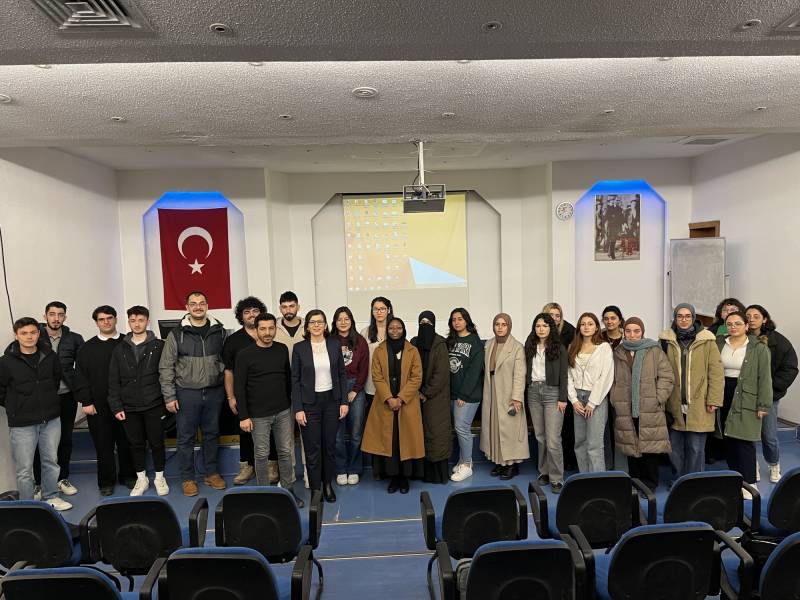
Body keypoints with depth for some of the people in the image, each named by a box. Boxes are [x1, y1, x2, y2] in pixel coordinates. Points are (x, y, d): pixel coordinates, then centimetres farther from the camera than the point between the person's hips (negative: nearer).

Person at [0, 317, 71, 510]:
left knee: (51, 462, 16)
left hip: (51, 420, 3)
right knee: (24, 469, 6)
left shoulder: (50, 356, -1)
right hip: (22, 424, -3)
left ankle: (51, 497, 33)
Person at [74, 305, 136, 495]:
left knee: (126, 442, 9)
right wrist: (86, 401, -5)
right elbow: (80, 376, 2)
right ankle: (106, 481, 19)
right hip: (98, 406, 0)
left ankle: (128, 476, 24)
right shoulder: (87, 348, 5)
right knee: (103, 444, 6)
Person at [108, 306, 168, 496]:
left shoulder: (159, 346, -2)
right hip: (129, 407, 2)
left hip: (154, 405, -2)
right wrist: (116, 407, 0)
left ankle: (159, 478, 23)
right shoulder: (120, 349, 6)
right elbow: (114, 381, 6)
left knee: (157, 443, 6)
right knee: (136, 444, 12)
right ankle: (141, 479, 27)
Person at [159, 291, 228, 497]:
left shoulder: (219, 331, 3)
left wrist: (227, 390, 3)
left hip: (214, 392, 2)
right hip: (187, 393, -2)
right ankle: (187, 478, 21)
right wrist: (169, 396, -7)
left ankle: (211, 473, 28)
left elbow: (226, 361, 6)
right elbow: (166, 367, -2)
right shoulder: (177, 334, -3)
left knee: (212, 434, 13)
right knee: (186, 437, 7)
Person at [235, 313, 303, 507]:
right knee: (262, 455, 8)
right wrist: (243, 416, -10)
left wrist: (293, 405, 10)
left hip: (283, 412, 3)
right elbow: (239, 387, -8)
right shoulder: (245, 355, -8)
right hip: (258, 415, -3)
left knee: (286, 452, 10)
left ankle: (288, 490, 24)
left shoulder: (282, 350, 3)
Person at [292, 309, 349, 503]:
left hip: (331, 401, 2)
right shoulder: (299, 348, -4)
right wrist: (297, 408, -8)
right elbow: (295, 380, -3)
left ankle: (328, 485, 28)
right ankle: (315, 489, 17)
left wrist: (344, 401, 0)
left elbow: (342, 375, 6)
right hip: (309, 402, -2)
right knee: (312, 449, 3)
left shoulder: (335, 345, 2)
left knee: (330, 445, 11)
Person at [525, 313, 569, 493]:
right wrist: (525, 394, 5)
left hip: (552, 392, -4)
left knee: (553, 439, -7)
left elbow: (563, 375, -3)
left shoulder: (559, 348, -1)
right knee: (540, 437, 10)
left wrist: (563, 398, -9)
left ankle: (556, 478, 4)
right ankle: (544, 472, 22)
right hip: (533, 392, 4)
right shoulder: (530, 347, 10)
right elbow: (526, 371, 10)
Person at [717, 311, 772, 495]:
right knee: (728, 441, 9)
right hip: (724, 397, 4)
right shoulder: (718, 344, 8)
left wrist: (763, 405, -8)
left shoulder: (759, 348, -2)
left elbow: (764, 378, -4)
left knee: (744, 442, -5)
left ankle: (748, 483, 6)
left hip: (747, 400, -4)